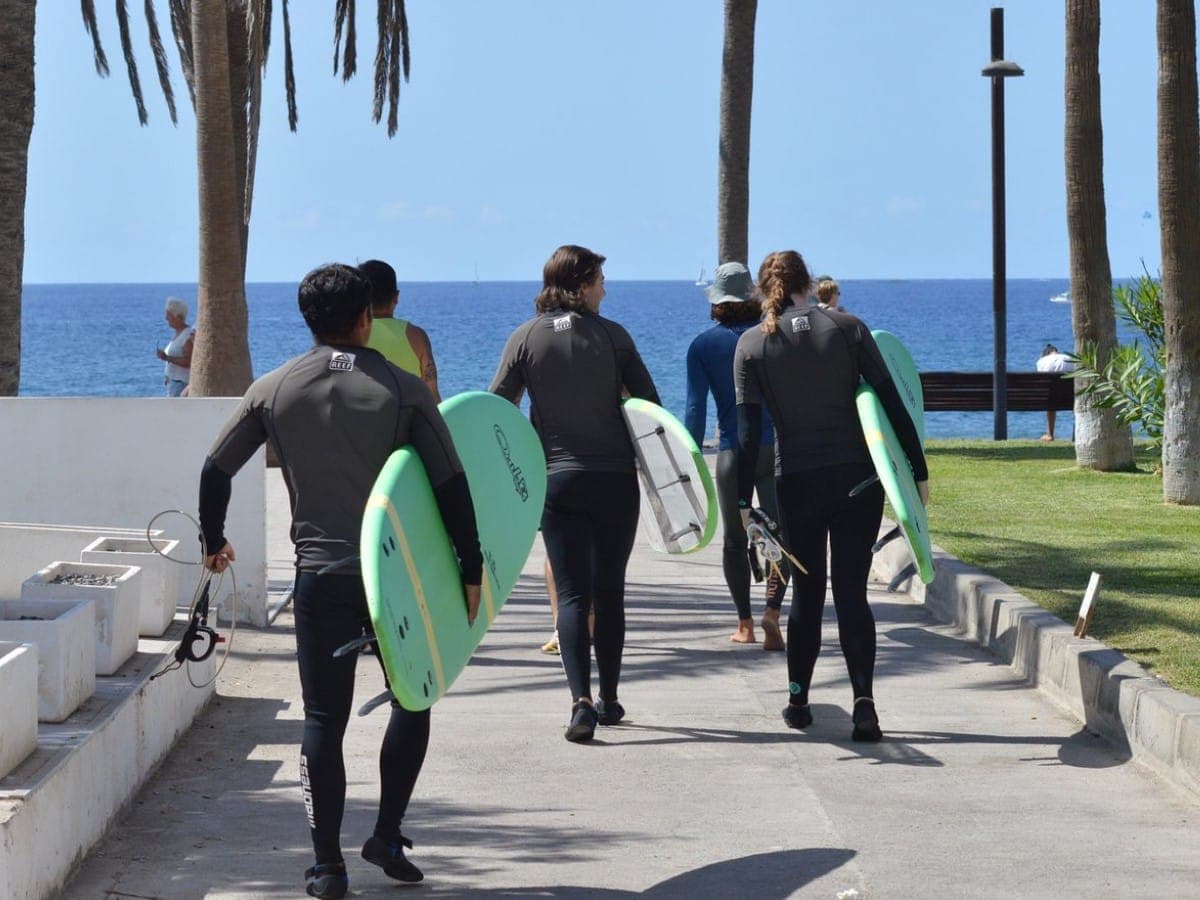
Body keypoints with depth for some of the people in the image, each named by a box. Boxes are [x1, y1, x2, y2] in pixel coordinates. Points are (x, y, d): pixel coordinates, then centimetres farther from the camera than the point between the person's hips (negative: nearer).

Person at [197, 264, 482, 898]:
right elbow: (451, 487, -5)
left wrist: (214, 542, 23)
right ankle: (387, 837, 12)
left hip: (319, 577, 1)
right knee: (413, 701, 17)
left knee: (323, 720, 6)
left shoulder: (273, 390, 3)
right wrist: (470, 573, 2)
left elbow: (215, 471, 6)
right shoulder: (402, 390, -2)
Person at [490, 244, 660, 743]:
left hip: (556, 481, 0)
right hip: (615, 478, 0)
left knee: (572, 593, -2)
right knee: (610, 591, 12)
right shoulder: (612, 335, -1)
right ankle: (609, 699, 17)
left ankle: (582, 700, -18)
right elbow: (650, 403, -1)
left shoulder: (526, 338, 0)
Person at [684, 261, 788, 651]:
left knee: (735, 541, 14)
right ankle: (772, 610, -19)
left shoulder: (703, 345, 0)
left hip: (732, 452, 0)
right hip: (776, 447, 0)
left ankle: (745, 624, 18)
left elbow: (695, 407, -5)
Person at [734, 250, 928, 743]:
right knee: (851, 591, 1)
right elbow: (893, 404, -2)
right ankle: (864, 701, -14)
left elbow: (748, 430, -4)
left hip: (797, 481, 0)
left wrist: (743, 502, -3)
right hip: (859, 476, 0)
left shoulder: (752, 344, 0)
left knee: (806, 591, 15)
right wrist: (919, 472, 3)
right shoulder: (848, 327, 0)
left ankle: (798, 701, 22)